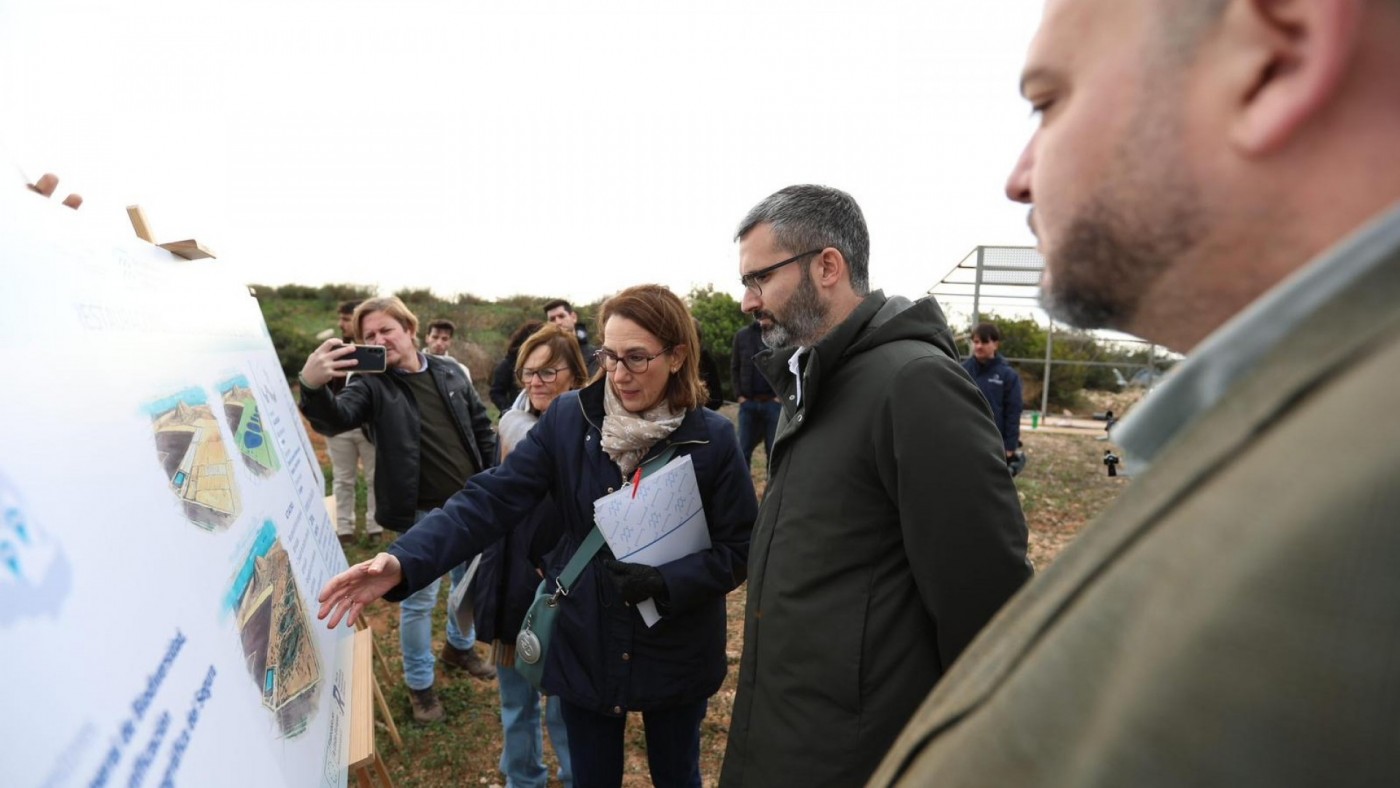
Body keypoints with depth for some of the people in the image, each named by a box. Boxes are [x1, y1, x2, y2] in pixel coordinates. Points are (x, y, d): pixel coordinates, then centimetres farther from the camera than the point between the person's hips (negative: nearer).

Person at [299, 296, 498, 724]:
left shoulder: (449, 372, 2)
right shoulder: (371, 383, -9)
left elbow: (481, 425, 9)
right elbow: (336, 418, -29)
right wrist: (312, 385, -50)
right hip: (422, 513, -4)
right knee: (419, 599, 6)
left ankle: (460, 646, 47)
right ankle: (419, 684, 27)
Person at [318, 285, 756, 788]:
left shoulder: (713, 438, -13)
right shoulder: (568, 419, -10)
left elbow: (738, 550, -10)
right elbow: (489, 500, -16)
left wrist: (664, 584, -26)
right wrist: (404, 561, -30)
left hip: (677, 655, 0)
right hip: (586, 648, 1)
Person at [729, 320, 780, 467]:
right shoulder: (742, 335, 8)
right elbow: (735, 367, 12)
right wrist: (739, 395, 3)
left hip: (774, 403, -3)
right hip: (748, 403, 3)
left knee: (775, 452, 4)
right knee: (743, 451, 7)